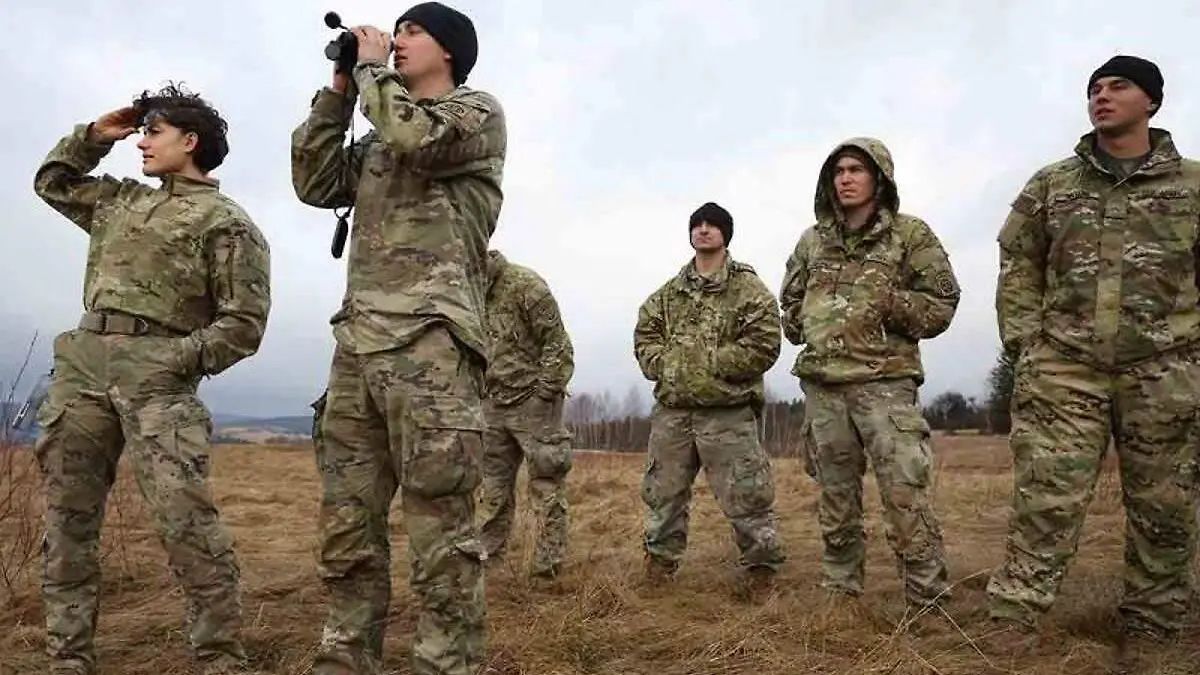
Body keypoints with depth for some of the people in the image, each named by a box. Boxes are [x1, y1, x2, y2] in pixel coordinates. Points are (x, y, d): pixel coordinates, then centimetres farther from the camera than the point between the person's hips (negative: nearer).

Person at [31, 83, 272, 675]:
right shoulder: (122, 200, 24)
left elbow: (244, 323, -6)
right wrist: (94, 134, 25)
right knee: (67, 520, 7)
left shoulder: (226, 222, 0)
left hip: (157, 373, -7)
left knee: (184, 519, -17)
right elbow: (52, 182, 38)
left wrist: (177, 360, -16)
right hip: (81, 364, 8)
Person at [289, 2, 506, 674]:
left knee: (442, 535, -8)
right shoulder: (380, 139, 29)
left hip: (431, 341, -7)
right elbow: (314, 183, 21)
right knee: (346, 526, 8)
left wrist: (371, 67, 6)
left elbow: (420, 139, -11)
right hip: (357, 342, 7)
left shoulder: (478, 110, 9)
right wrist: (339, 89, 19)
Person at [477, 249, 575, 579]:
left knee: (547, 483, 0)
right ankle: (487, 554, 24)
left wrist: (544, 393, -17)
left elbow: (558, 344, -15)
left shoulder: (526, 285, -14)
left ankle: (548, 561, 6)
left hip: (532, 402, -7)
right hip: (494, 404, 7)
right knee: (493, 483, 13)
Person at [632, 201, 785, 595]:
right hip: (672, 408, 5)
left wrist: (709, 361, -14)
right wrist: (662, 364, -5)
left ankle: (760, 570, 16)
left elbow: (764, 345, -11)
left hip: (728, 412, -4)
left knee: (746, 496, -1)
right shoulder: (668, 293, 15)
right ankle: (660, 562, 31)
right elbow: (645, 335, 15)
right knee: (663, 493, 14)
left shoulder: (749, 289, -1)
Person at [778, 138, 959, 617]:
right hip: (822, 385, 4)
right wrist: (805, 327, 10)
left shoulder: (911, 234, 2)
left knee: (906, 496, -9)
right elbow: (790, 301, 26)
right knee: (835, 498, 12)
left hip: (884, 383, -4)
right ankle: (840, 594, 24)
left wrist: (886, 303, -12)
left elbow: (942, 304, -1)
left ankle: (930, 603, 4)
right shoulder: (812, 240, 14)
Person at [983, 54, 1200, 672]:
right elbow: (1018, 265, 10)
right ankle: (1017, 612, 2)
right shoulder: (1051, 183, 10)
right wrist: (1024, 341, 1)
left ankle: (1150, 624, 23)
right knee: (1047, 495, -4)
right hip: (1063, 368, 0)